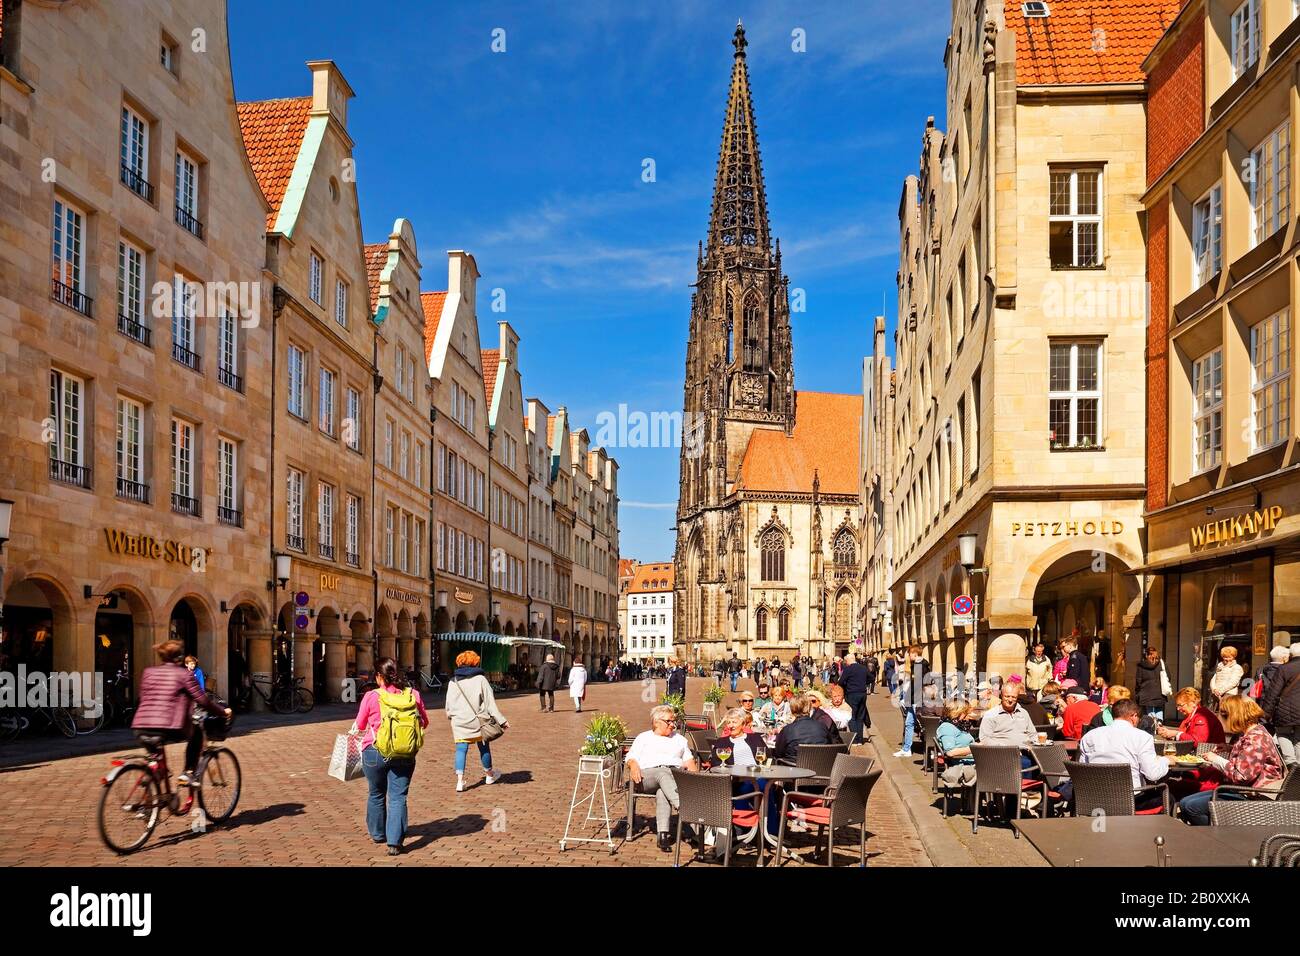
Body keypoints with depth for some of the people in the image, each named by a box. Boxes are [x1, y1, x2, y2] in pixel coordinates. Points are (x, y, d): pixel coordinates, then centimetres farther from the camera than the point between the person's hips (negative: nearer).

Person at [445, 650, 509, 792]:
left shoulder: (453, 681, 3)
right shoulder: (480, 679, -6)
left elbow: (449, 702, 13)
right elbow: (490, 701, -8)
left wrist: (451, 715, 34)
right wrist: (501, 720, -6)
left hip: (459, 721, 2)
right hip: (477, 719, -2)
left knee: (461, 750, 2)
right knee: (483, 747, 15)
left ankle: (460, 780, -10)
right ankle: (489, 775, 32)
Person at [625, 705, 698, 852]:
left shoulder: (679, 739, 32)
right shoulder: (643, 737, 26)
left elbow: (689, 760, 24)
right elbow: (631, 757, 15)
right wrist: (634, 767, -8)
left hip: (676, 774, 1)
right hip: (648, 774, -1)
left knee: (662, 792, -36)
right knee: (663, 774, -40)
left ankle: (663, 834, -51)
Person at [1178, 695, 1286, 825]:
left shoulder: (1256, 739, -20)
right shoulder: (1247, 734, 13)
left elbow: (1240, 776, -26)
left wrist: (1217, 759, -13)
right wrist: (1230, 749, 16)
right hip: (1239, 791, 11)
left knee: (1192, 807, -17)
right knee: (1184, 803, 3)